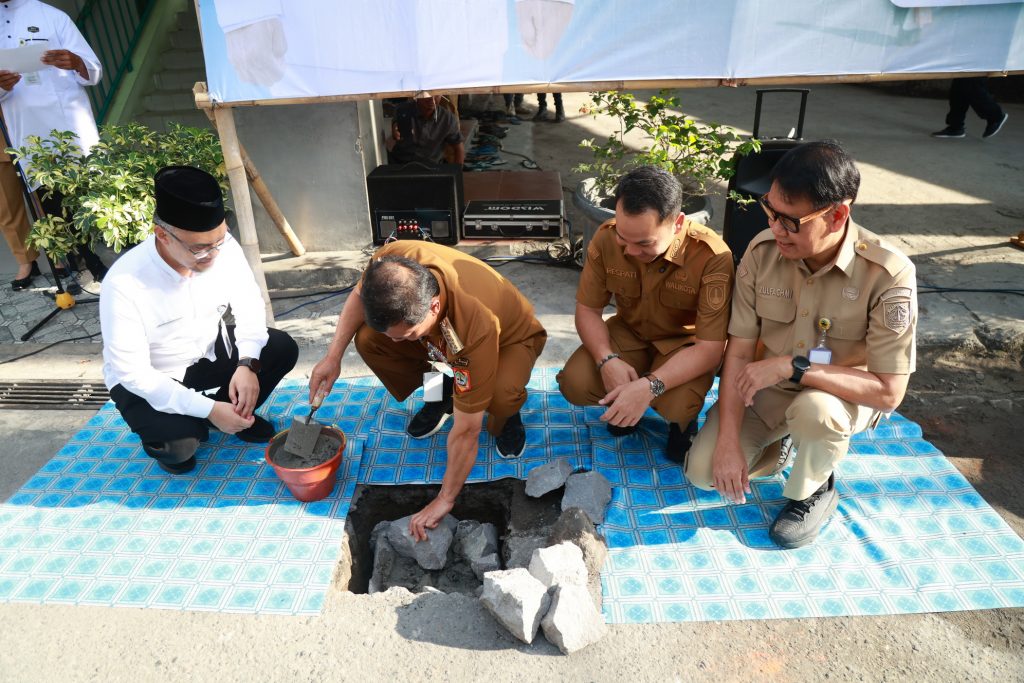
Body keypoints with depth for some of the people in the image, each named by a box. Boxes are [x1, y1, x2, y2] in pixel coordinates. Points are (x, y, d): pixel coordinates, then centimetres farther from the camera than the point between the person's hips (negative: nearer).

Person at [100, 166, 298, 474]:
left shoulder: (224, 248, -21)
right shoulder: (124, 283, -33)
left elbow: (249, 306, -6)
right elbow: (131, 372, -27)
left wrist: (247, 364, -23)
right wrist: (209, 410, -30)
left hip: (208, 352, 4)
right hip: (145, 380, -4)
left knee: (282, 349, -14)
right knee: (180, 443, -28)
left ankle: (235, 413, 12)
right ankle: (163, 436, 11)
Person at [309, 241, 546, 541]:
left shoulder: (476, 327, -46)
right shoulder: (389, 263, -34)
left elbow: (466, 431, -37)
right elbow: (360, 295, -7)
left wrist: (444, 500, -30)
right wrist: (333, 356, -16)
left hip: (512, 336, -5)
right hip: (446, 334, 5)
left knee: (502, 395, -39)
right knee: (368, 340, -17)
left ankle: (505, 418, 1)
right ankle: (439, 395, 8)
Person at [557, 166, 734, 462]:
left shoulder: (712, 257, -31)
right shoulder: (606, 239, -20)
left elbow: (710, 348, -29)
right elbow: (587, 309, -9)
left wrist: (649, 387, -42)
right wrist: (607, 360, -29)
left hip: (686, 342, -3)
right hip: (629, 332, 3)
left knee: (676, 407, -31)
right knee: (575, 384, -21)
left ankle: (683, 419, 8)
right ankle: (624, 403, 13)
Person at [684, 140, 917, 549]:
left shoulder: (888, 275, -27)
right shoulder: (761, 251, -18)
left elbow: (888, 391, -26)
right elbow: (739, 351, -13)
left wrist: (792, 367, -35)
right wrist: (728, 441, -19)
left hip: (846, 393, -2)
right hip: (768, 386, 3)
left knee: (814, 409, -38)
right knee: (704, 471, -12)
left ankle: (814, 490, -4)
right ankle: (777, 443, 19)